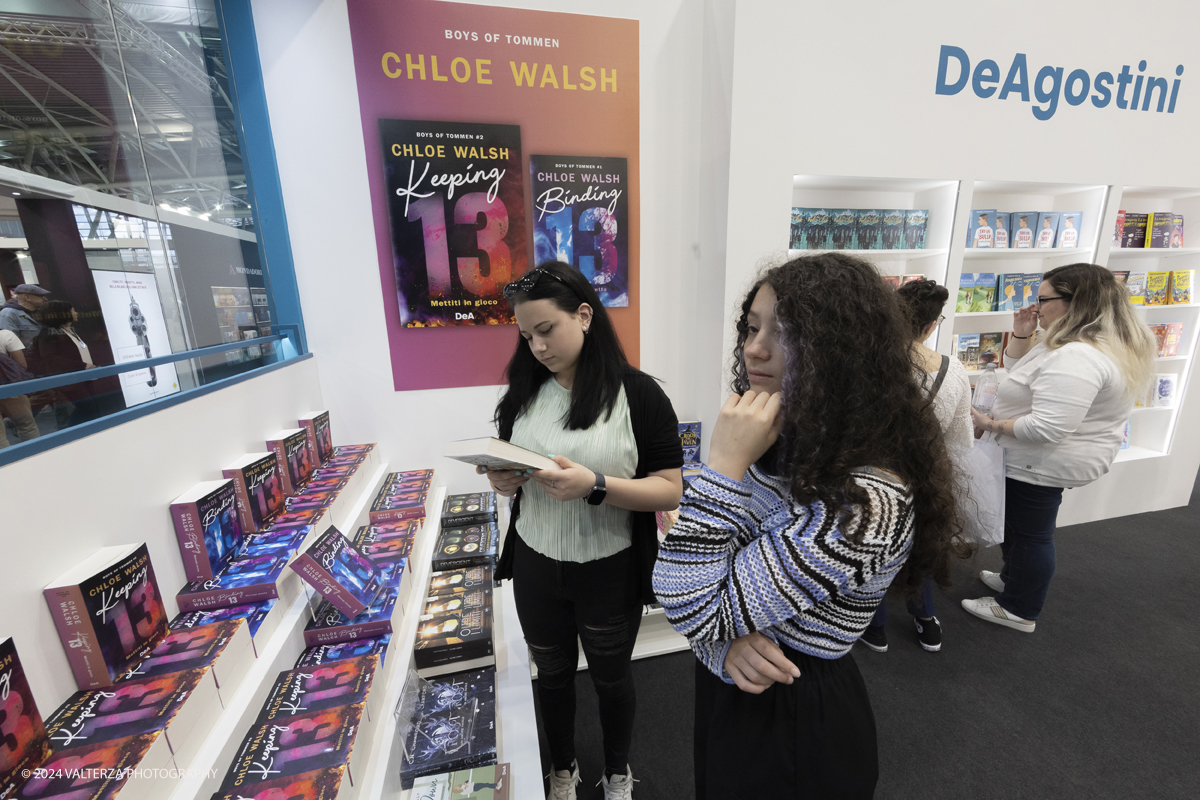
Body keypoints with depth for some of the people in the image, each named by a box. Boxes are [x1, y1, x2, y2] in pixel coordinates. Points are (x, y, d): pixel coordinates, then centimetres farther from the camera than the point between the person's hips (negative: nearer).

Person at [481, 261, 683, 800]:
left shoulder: (638, 393, -16)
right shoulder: (524, 392, -3)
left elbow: (670, 492, -17)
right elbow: (508, 467, 9)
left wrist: (595, 486, -31)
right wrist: (501, 480, -15)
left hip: (609, 573, -3)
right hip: (535, 567, 4)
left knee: (611, 677, 22)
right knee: (552, 673, 25)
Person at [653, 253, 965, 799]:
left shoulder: (866, 502, -32)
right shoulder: (785, 450, -7)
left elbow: (693, 611, -30)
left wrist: (724, 465, -32)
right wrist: (725, 639, -22)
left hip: (795, 719, -6)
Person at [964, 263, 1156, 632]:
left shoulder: (1076, 358, -30)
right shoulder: (1088, 343, 7)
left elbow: (1048, 428, -35)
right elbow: (1021, 372, 18)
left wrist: (991, 425, -23)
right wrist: (1021, 335, 3)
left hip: (1043, 464, -10)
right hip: (1046, 461, 10)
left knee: (1029, 533, 7)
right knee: (1017, 523, 25)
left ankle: (1018, 610, 25)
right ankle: (1015, 578, 45)